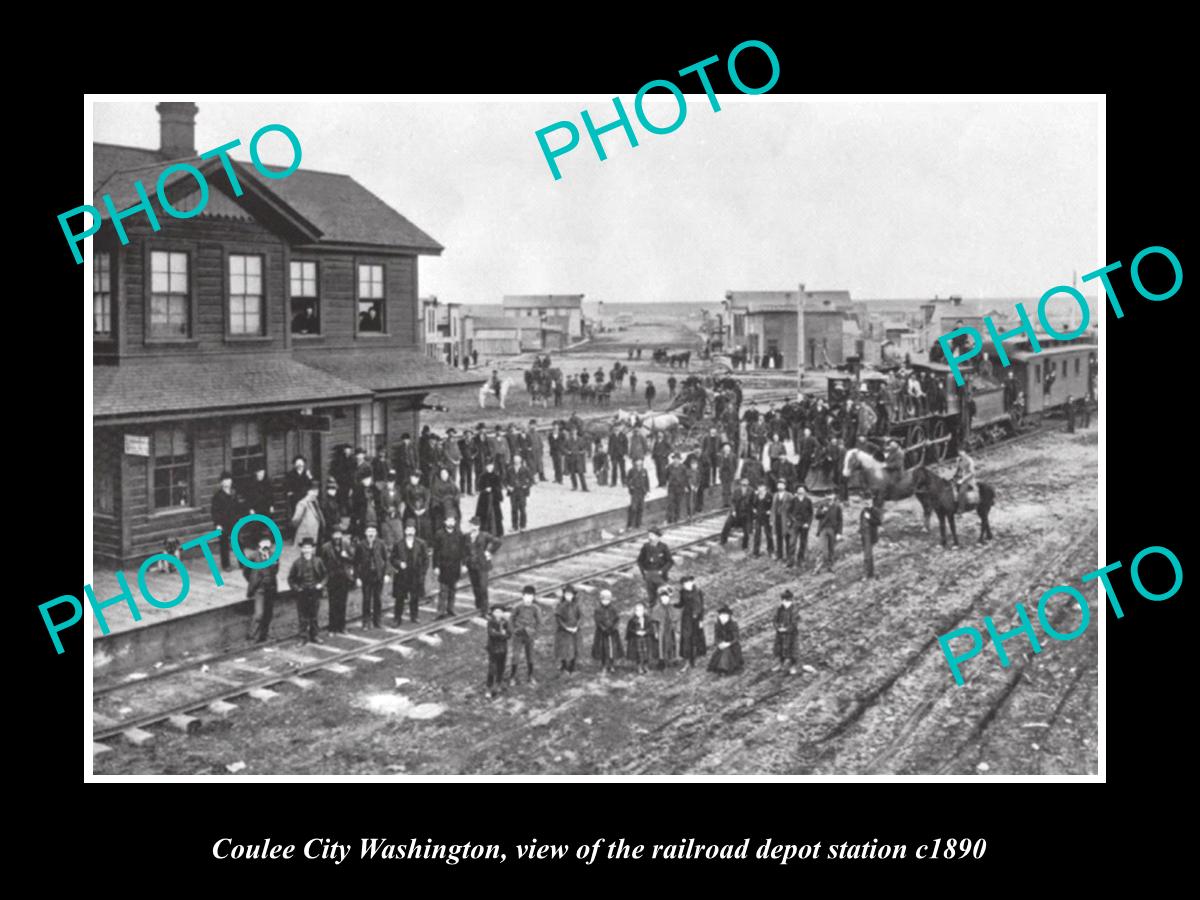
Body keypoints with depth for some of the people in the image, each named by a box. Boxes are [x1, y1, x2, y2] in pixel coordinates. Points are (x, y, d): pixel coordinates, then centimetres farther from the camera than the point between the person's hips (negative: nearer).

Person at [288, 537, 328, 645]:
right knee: (303, 616, 2)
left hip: (314, 592, 1)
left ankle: (314, 635, 19)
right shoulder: (297, 563, -2)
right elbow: (291, 578, 5)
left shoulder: (317, 562, 1)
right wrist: (295, 587, -6)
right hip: (302, 593, -1)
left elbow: (325, 574, 10)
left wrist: (322, 584, -2)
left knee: (313, 615, 10)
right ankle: (303, 637, 8)